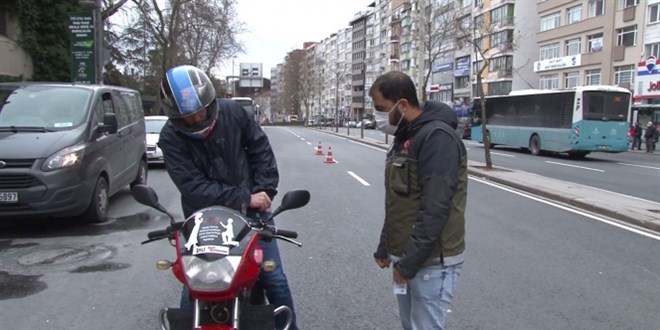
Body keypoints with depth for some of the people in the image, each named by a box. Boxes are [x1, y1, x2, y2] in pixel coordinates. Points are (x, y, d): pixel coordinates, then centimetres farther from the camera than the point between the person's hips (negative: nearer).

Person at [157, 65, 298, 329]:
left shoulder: (232, 112, -8)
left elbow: (260, 147, 4)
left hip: (251, 209, 2)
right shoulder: (170, 138, -13)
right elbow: (194, 188, -21)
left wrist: (264, 190, -5)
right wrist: (245, 198, -24)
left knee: (275, 279, 7)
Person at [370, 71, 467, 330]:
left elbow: (435, 210, -24)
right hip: (406, 257, 9)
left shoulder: (438, 137, -18)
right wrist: (384, 247, 18)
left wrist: (408, 263, -21)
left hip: (431, 261, -9)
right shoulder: (404, 137, 12)